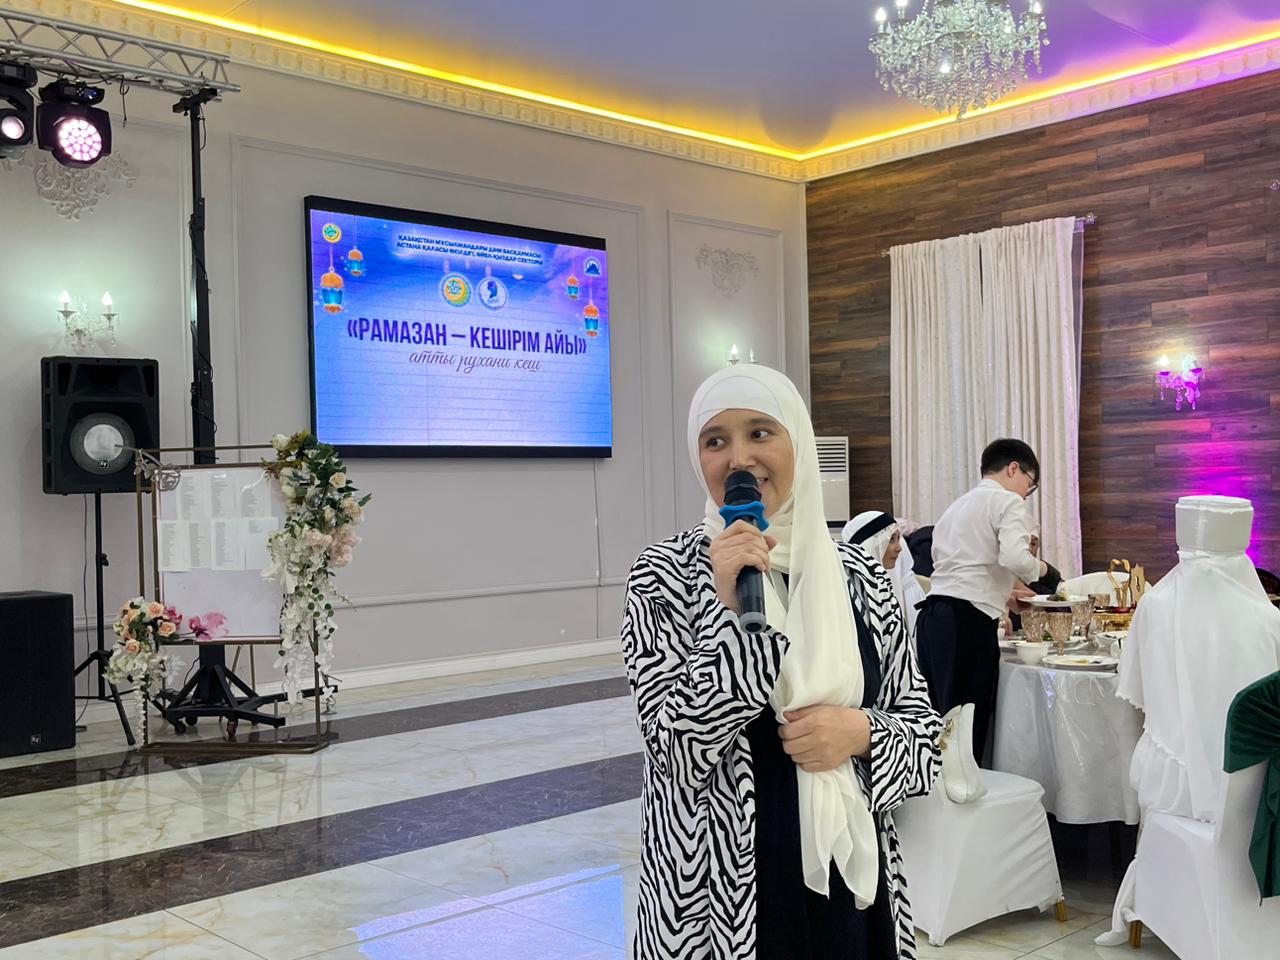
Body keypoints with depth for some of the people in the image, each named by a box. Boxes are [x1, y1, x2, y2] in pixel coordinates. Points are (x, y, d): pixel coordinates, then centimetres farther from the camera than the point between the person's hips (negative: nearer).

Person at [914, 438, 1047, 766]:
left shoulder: (957, 506, 25)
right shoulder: (1006, 501, 0)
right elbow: (1014, 558, -16)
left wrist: (1002, 597, 25)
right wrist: (1040, 568, 4)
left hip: (932, 615, 8)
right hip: (968, 620, -8)